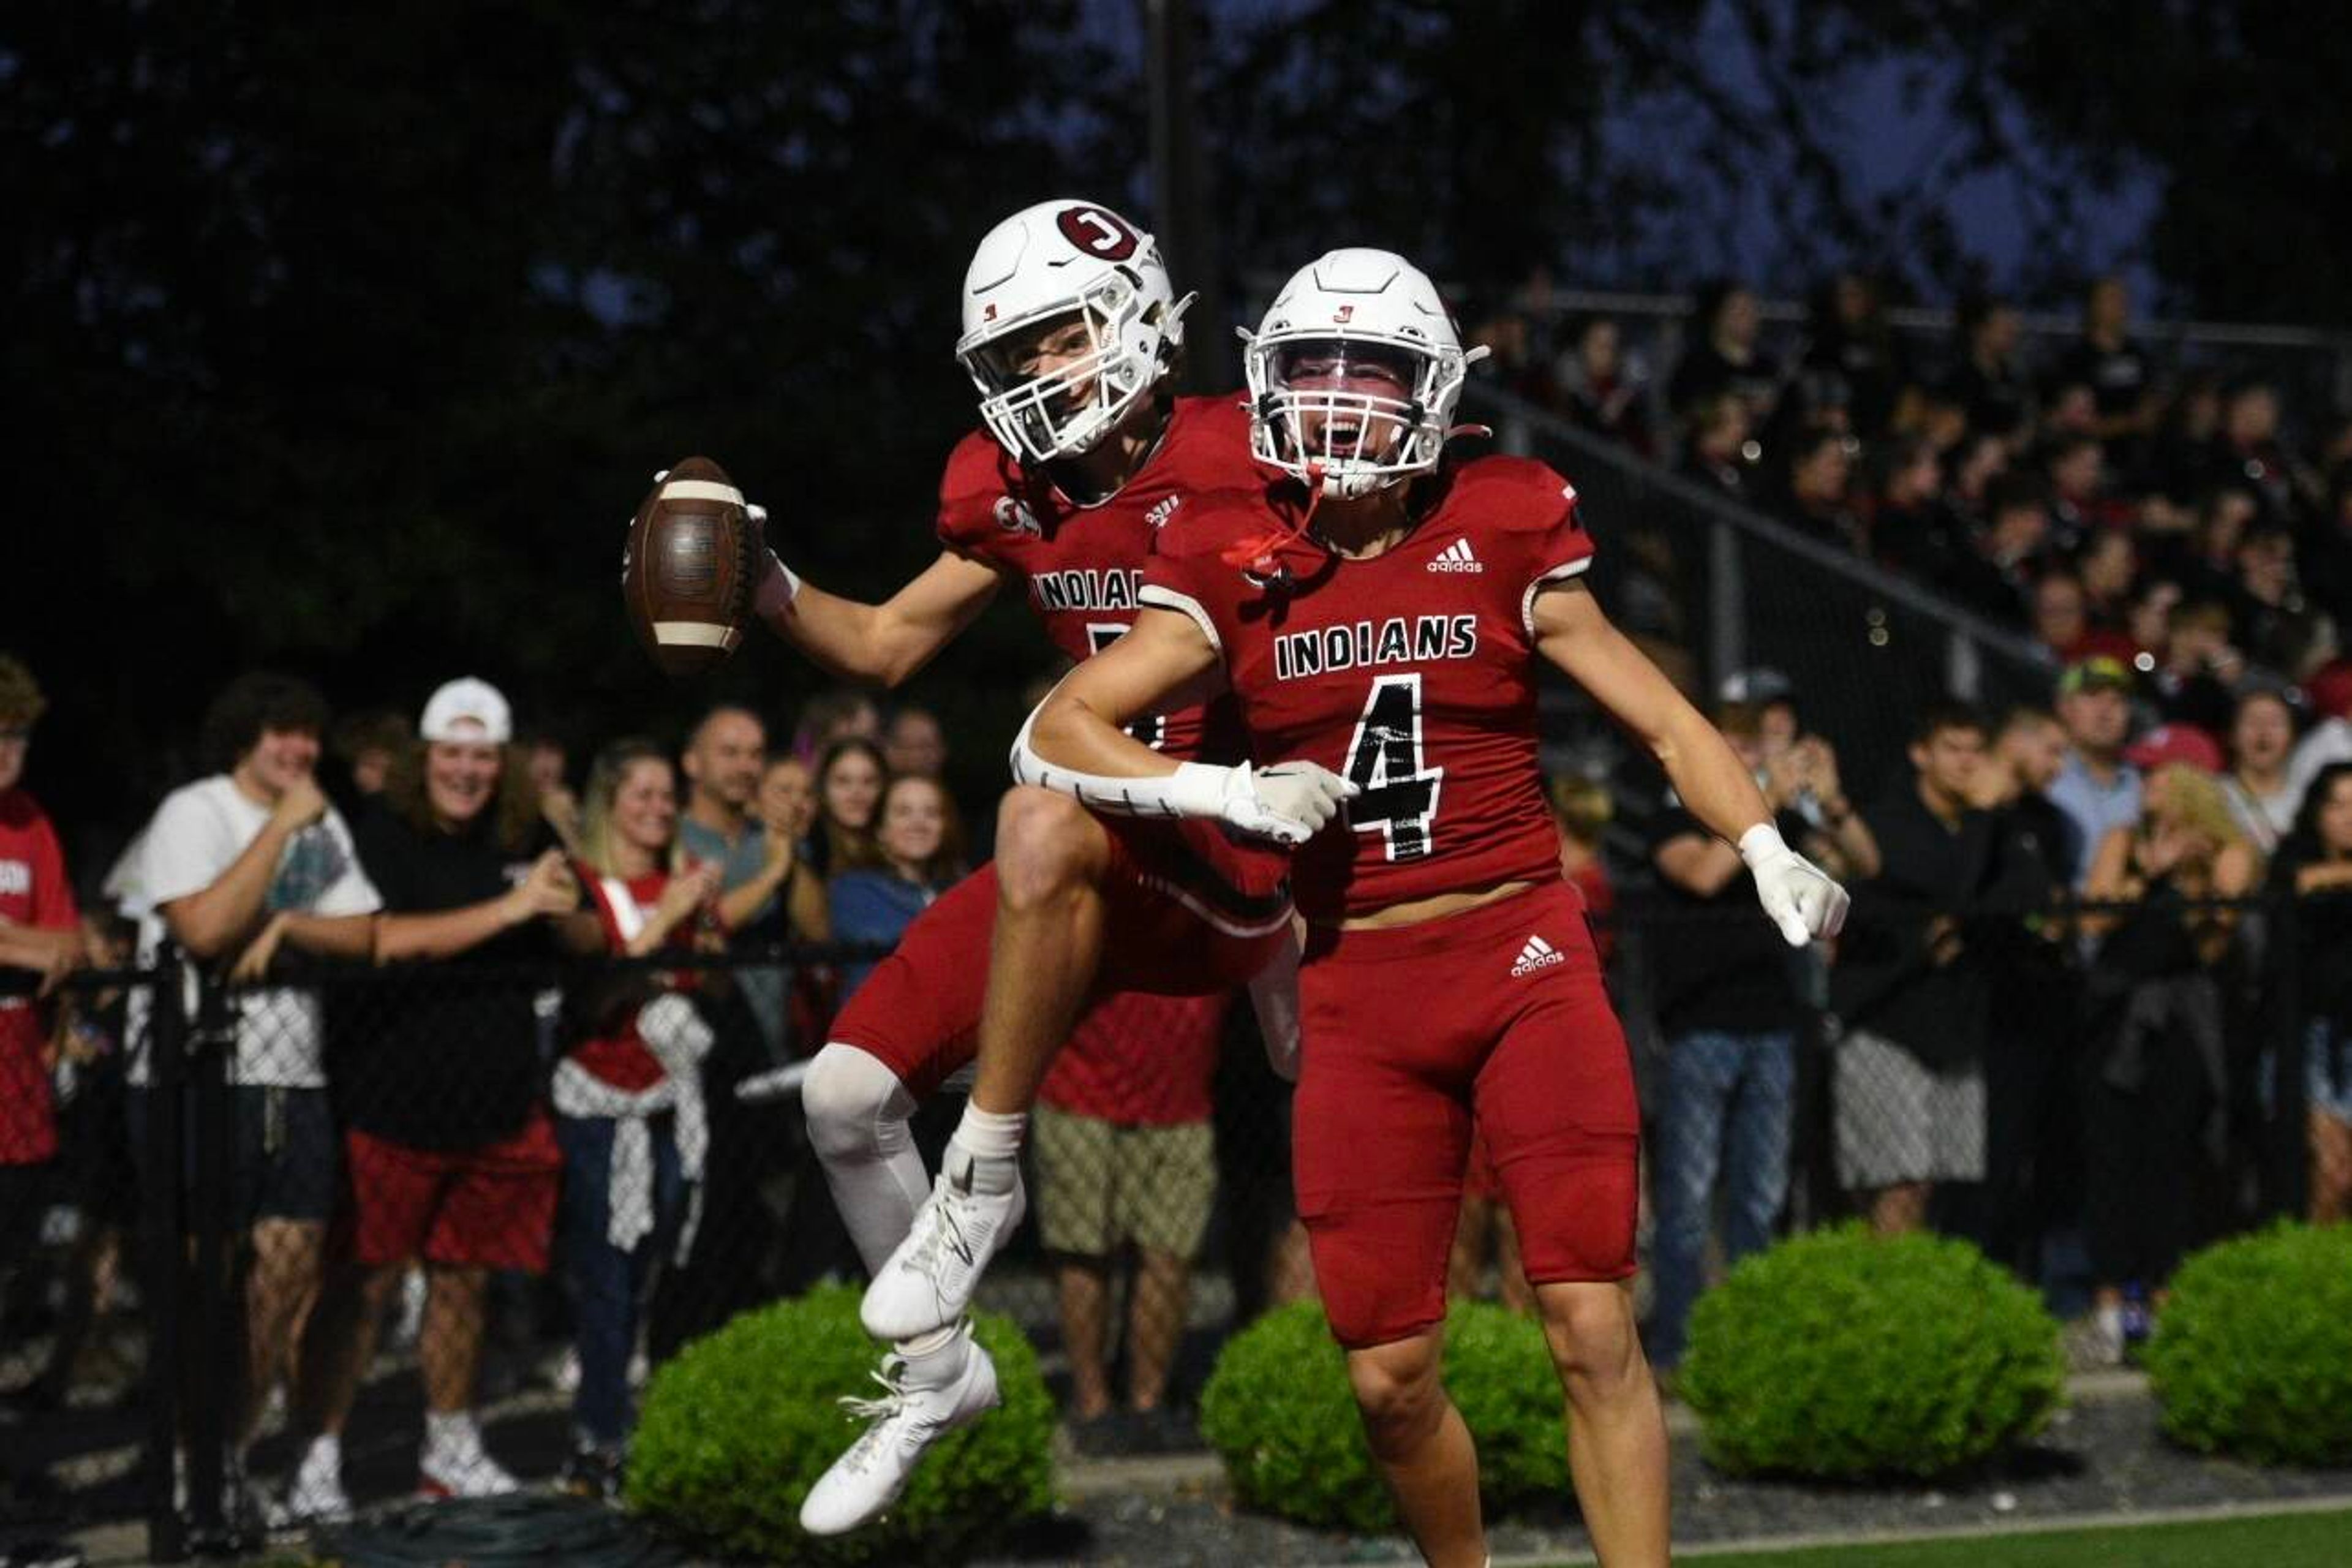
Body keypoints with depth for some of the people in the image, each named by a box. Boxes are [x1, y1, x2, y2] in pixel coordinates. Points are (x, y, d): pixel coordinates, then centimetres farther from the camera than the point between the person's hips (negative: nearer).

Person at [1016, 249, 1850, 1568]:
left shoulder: (1502, 540, 1)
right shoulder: (1241, 570, 2)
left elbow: (1665, 721, 4)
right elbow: (1053, 736, 0)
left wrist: (1771, 857, -12)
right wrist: (1228, 793, -13)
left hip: (1525, 962, -1)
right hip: (1359, 993, 1)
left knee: (1595, 1333, -10)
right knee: (1390, 1377, 4)